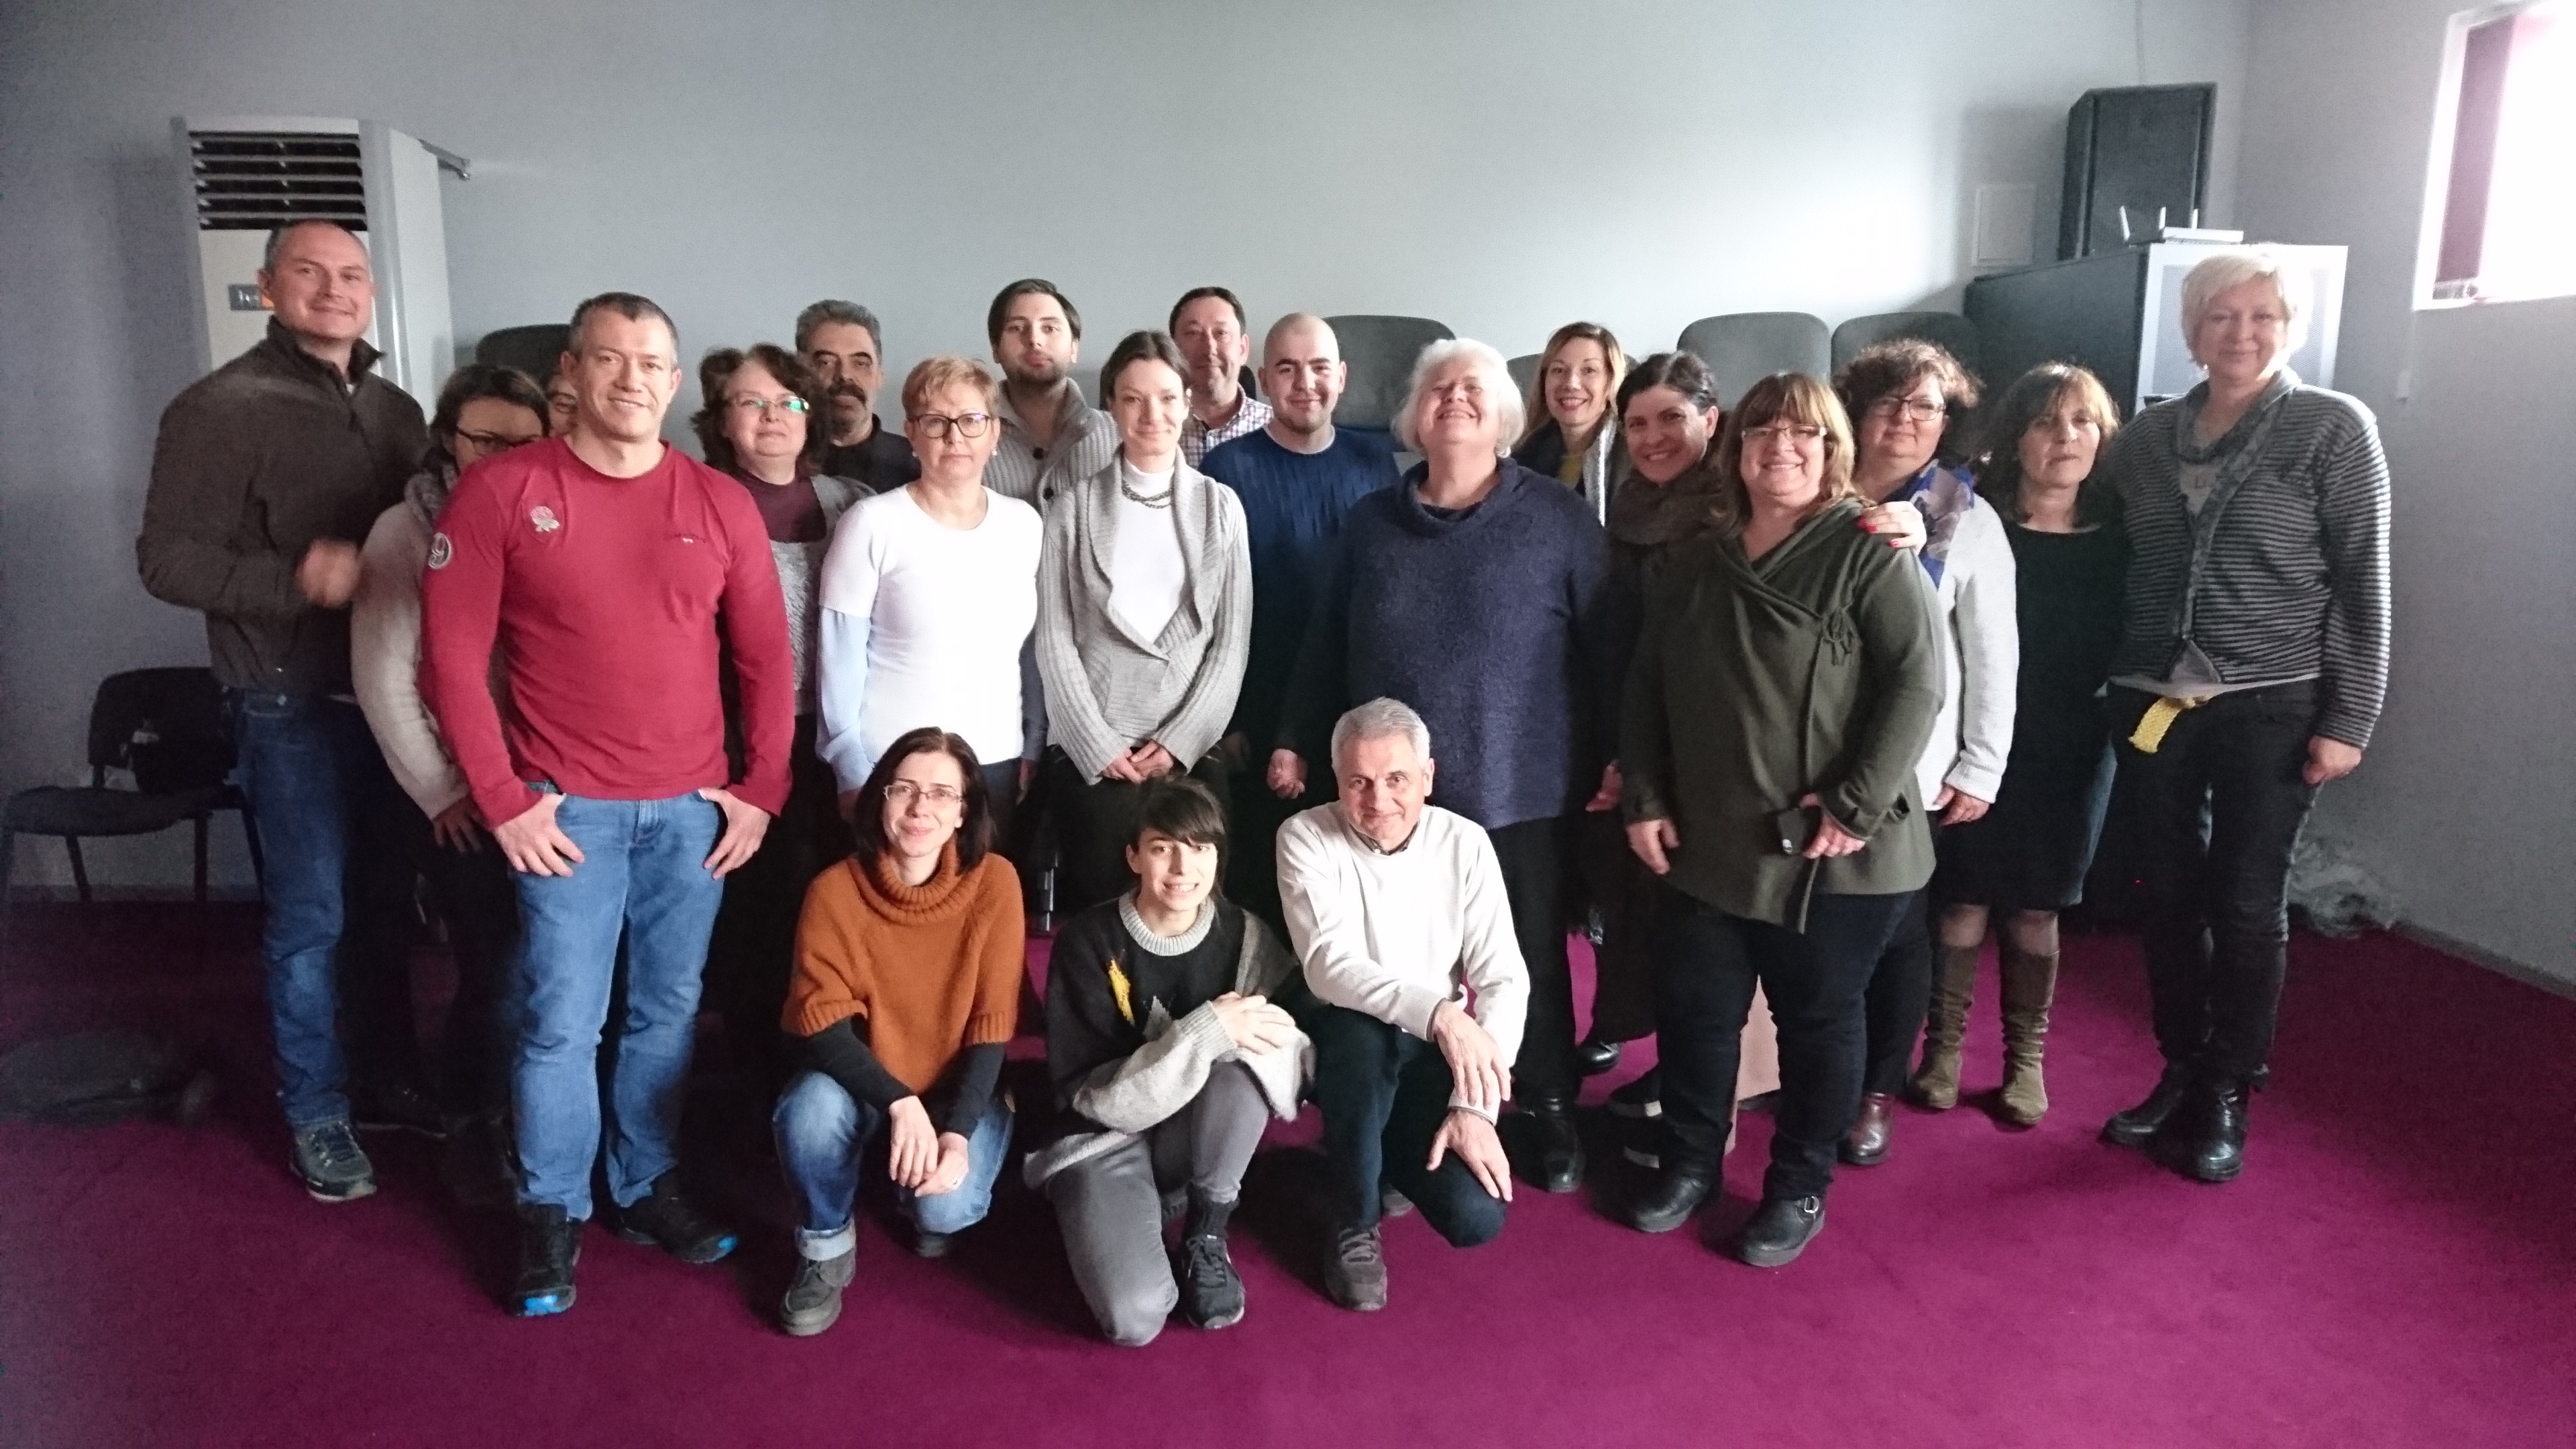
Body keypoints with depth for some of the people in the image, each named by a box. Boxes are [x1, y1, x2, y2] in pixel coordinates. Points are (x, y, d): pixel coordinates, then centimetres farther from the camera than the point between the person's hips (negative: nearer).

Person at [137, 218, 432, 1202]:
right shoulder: (221, 409, -8)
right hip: (292, 706, -5)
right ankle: (314, 1112, 17)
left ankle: (389, 1075, 29)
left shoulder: (396, 409, 10)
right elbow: (167, 560, -12)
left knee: (386, 900, 14)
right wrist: (299, 577, -23)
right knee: (310, 916, 2)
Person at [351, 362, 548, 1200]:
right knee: (494, 973, 2)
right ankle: (473, 1128, 26)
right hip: (459, 798, -2)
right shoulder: (406, 532, -1)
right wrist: (441, 791, -5)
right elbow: (382, 682, -4)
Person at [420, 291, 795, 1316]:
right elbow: (451, 657, -5)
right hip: (567, 808, -2)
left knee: (669, 1011, 11)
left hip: (694, 807, 3)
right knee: (562, 1020, 2)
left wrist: (760, 789, 2)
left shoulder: (721, 503, 4)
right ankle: (552, 1213, 20)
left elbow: (766, 659, 7)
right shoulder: (500, 490, -4)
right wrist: (503, 800, -7)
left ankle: (647, 1187, 28)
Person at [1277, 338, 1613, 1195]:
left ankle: (1550, 1115, 29)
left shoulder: (1559, 519, -3)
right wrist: (1298, 740, 8)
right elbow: (1325, 644, 10)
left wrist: (1613, 757, -7)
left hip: (1521, 792, -2)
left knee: (1531, 960, 10)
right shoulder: (1372, 523, 7)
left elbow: (1603, 643, -4)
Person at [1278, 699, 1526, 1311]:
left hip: (1433, 1055, 2)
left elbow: (1504, 980, -10)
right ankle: (1355, 1225, -13)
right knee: (1362, 1034, -39)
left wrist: (1473, 1105, -20)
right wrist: (1438, 1013, -42)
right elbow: (1330, 966, -26)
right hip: (1342, 1045, -2)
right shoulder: (1306, 837, -14)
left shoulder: (1465, 842, -7)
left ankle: (1392, 1159, 19)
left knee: (1475, 1218, -18)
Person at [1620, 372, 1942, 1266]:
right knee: (1694, 1007, 11)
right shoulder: (1691, 566, 11)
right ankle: (1690, 1162, 32)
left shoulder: (1868, 552, -7)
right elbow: (1646, 690, 14)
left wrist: (1856, 801, -19)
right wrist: (1645, 799, 5)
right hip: (1714, 841, 5)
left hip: (1836, 852, -5)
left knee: (1818, 1018, 9)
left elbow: (1916, 683, -14)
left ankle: (1800, 1188, 27)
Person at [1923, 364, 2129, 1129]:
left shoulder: (2115, 538, 4)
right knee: (1963, 900, 5)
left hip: (2071, 753, 2)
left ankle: (2027, 1057, 25)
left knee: (2035, 908, 11)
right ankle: (1944, 1047, 21)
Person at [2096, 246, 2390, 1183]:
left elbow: (2363, 586, -5)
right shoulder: (2147, 436, 7)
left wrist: (2349, 720, -9)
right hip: (2152, 703, 3)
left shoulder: (2335, 428, -3)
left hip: (2271, 708, -3)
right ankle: (2178, 1076, 25)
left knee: (2247, 906, 5)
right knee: (2169, 897, 10)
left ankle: (2225, 1099, 20)